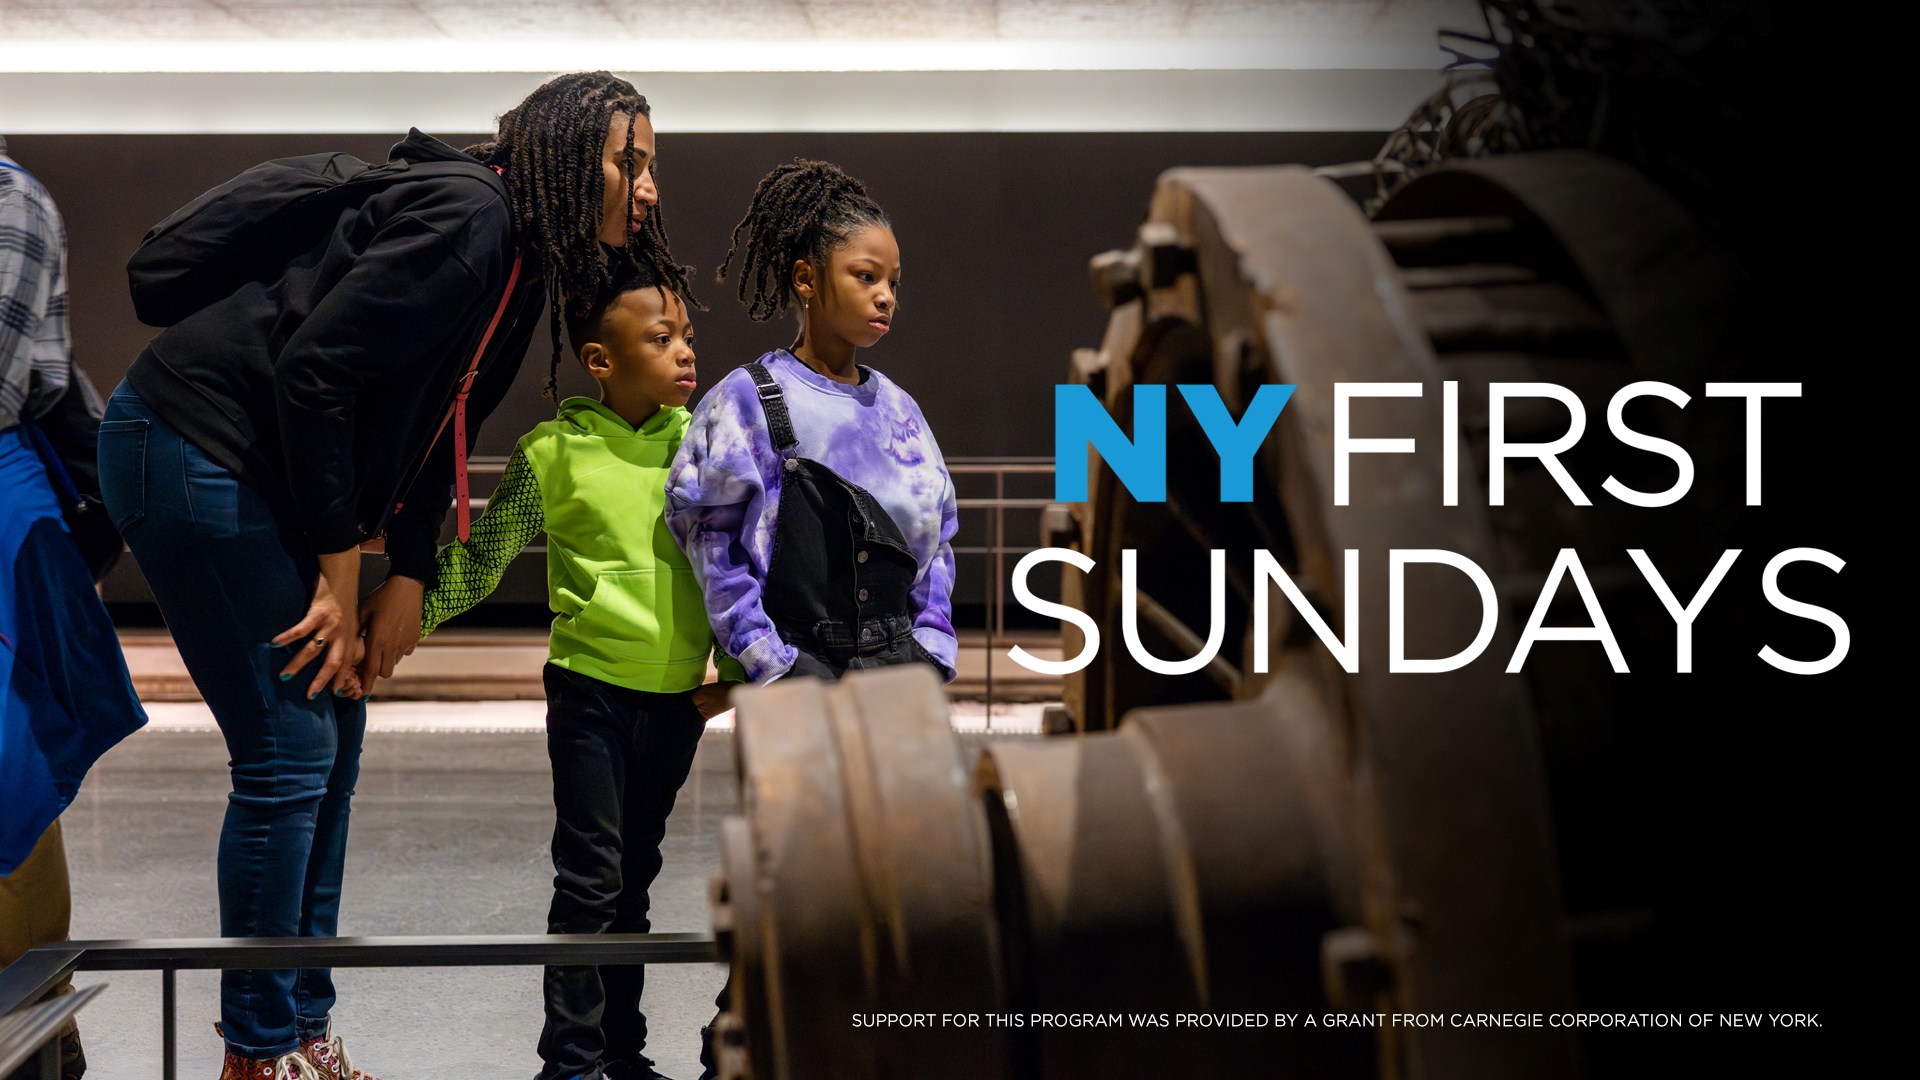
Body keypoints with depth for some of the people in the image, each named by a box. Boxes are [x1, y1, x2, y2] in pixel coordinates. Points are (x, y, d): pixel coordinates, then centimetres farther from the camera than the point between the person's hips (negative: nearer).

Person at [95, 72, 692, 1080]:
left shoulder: (522, 266, 11)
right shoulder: (468, 216, -19)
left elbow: (431, 431, 14)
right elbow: (314, 373, -23)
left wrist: (405, 587, 5)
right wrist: (341, 577, -16)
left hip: (259, 471, 10)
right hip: (189, 447, -10)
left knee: (333, 746, 11)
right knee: (291, 757, -8)